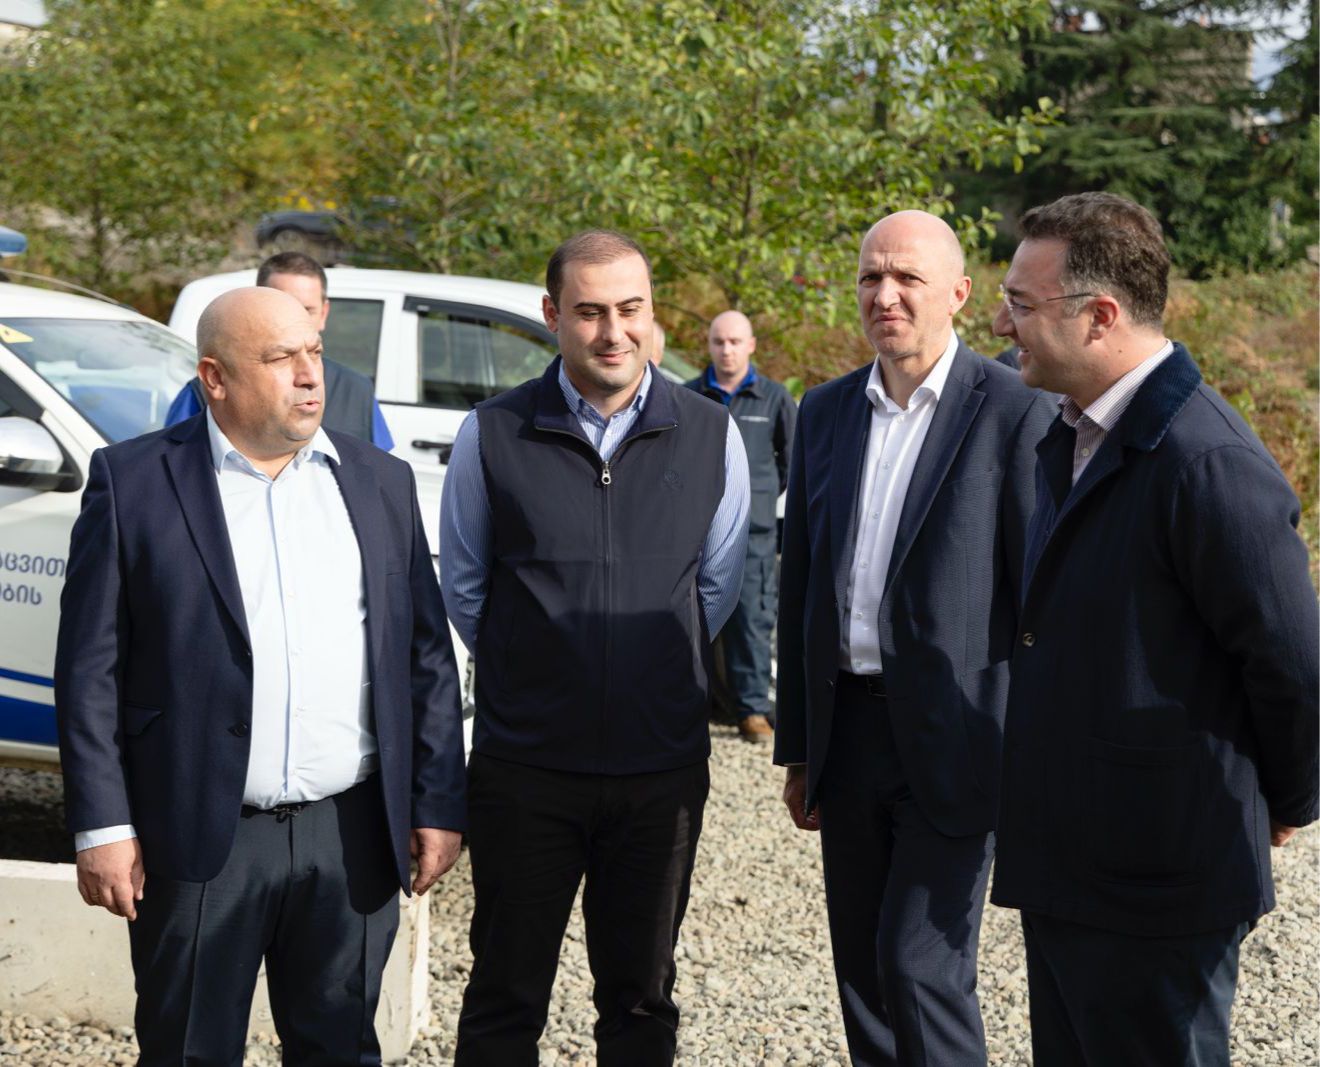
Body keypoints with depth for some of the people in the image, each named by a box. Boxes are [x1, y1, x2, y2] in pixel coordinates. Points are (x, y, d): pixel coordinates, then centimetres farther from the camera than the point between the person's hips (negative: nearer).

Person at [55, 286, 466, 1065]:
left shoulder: (382, 482, 8)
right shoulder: (133, 482, -2)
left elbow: (428, 655, 9)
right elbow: (91, 667, -3)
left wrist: (439, 804, 5)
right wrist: (103, 826, -8)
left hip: (352, 834, 3)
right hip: (199, 839, -3)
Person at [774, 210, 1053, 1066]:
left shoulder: (1017, 414, -8)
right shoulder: (827, 412, 9)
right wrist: (797, 748, 14)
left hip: (951, 738, -6)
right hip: (849, 728, 6)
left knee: (922, 962, -9)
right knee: (862, 965, 13)